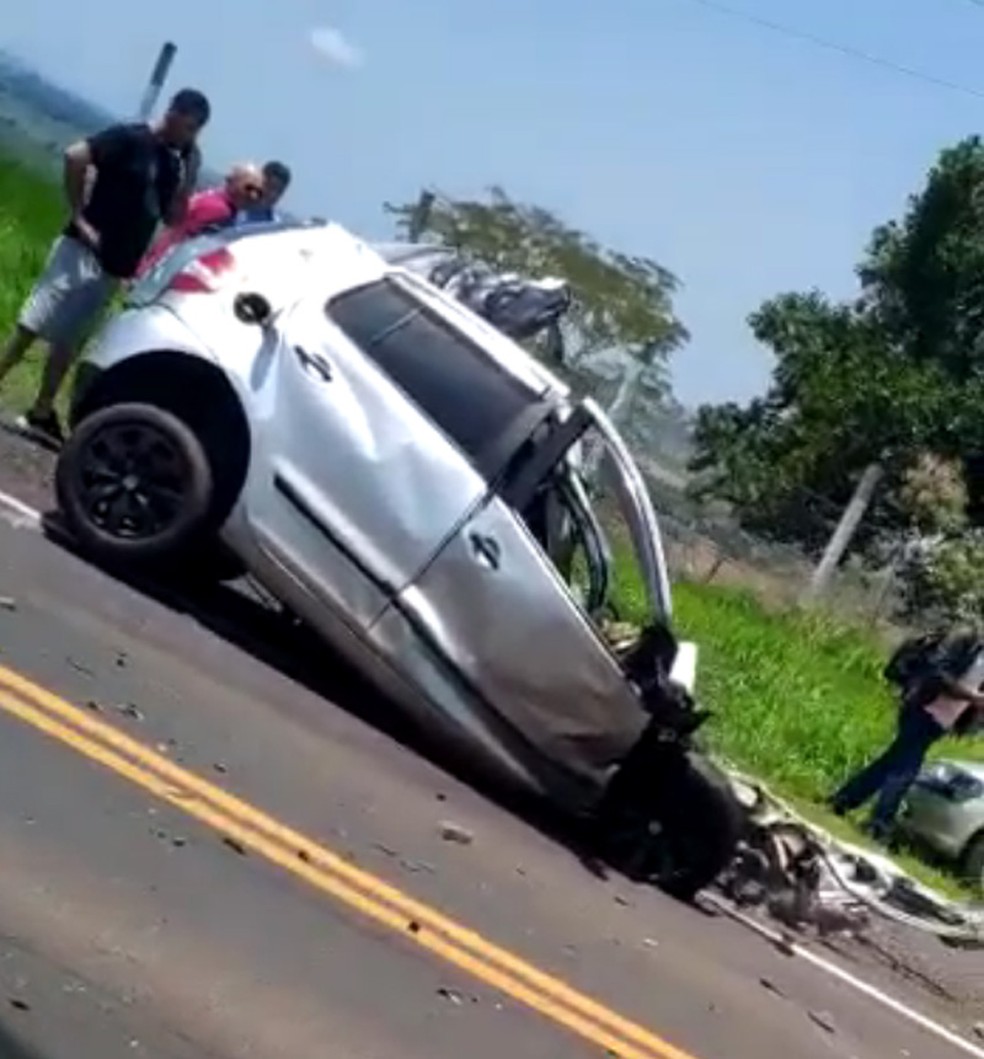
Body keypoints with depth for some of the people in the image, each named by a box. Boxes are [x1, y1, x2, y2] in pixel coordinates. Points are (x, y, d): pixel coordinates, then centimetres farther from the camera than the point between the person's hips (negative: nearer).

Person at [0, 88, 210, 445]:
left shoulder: (173, 162, 13)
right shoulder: (130, 138, -8)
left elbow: (173, 216, 12)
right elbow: (75, 156, -19)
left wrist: (191, 175, 0)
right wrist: (78, 217, -17)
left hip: (115, 266, 7)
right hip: (83, 250, -7)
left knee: (69, 340, 11)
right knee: (34, 324, -7)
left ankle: (41, 414, 16)